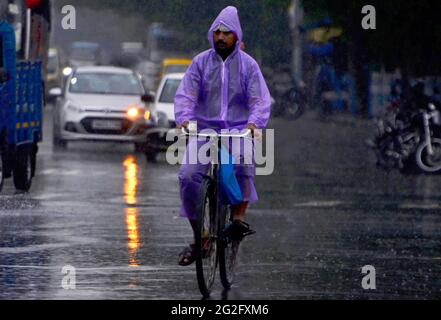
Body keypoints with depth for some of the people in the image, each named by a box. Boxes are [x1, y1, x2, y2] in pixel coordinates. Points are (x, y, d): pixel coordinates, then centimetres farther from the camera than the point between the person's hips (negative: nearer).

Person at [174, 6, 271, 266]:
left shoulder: (248, 65, 5)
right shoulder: (201, 62, 7)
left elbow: (261, 100, -3)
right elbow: (185, 95, 0)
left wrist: (253, 123, -23)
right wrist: (184, 119, -20)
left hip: (238, 129, -1)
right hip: (205, 128, 1)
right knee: (188, 176, -18)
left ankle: (239, 216, -26)